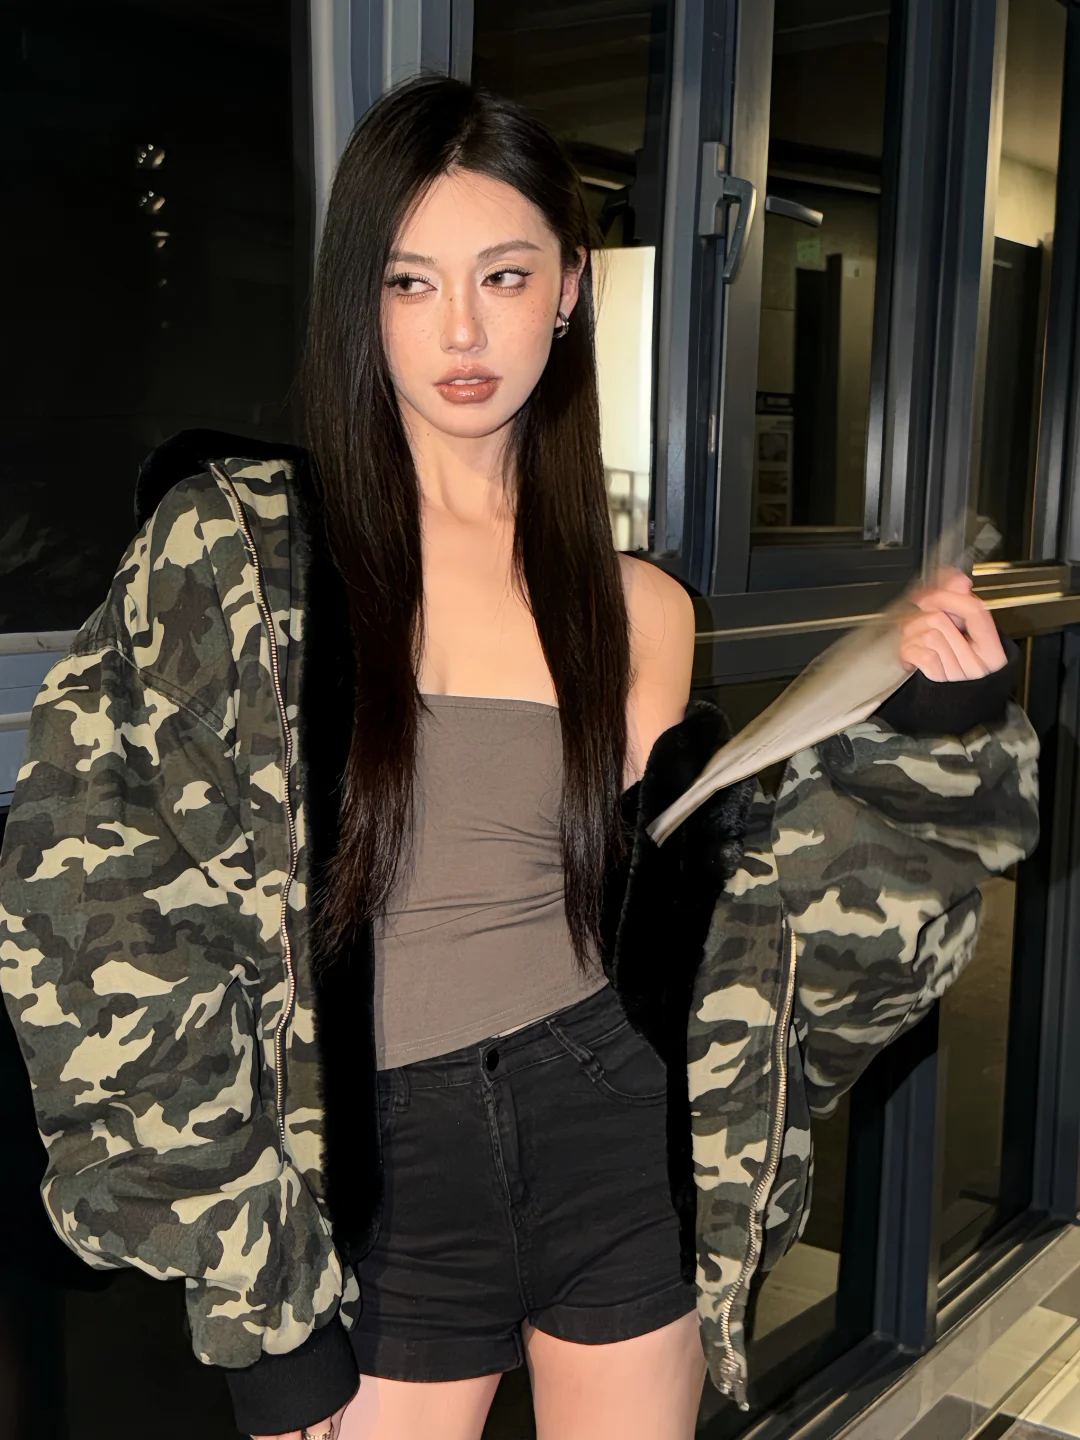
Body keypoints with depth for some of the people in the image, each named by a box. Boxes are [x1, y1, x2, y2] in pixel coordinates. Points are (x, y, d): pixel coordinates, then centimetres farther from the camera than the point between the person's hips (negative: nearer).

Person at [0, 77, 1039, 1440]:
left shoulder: (638, 610, 2)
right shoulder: (237, 548, -7)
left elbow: (677, 916, 5)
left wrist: (926, 737, -3)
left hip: (618, 1139, 3)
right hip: (381, 1176, -2)